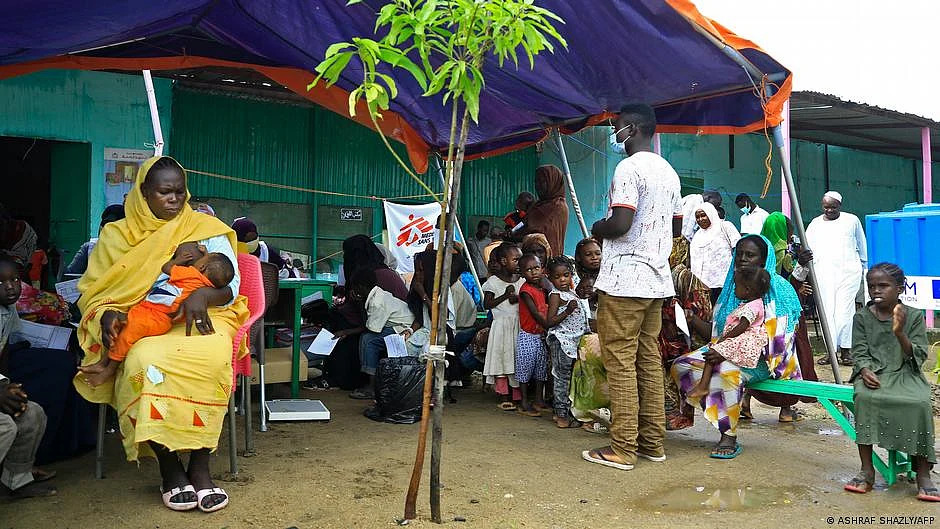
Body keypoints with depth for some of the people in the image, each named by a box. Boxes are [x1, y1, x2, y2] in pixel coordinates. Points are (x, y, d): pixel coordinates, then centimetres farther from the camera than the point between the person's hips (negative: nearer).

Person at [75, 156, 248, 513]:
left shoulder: (206, 229, 9)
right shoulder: (116, 236, 13)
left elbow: (232, 287, 3)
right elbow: (94, 292, 11)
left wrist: (204, 295, -19)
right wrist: (108, 313, -12)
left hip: (197, 321, 0)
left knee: (212, 357, -36)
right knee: (145, 361, -35)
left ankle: (200, 466, -24)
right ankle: (169, 469, -21)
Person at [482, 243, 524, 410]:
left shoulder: (522, 280, 7)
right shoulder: (493, 281, -3)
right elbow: (487, 304, -6)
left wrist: (518, 298, -11)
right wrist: (505, 295, -14)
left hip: (519, 325, 4)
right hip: (501, 325, -3)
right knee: (502, 359, -1)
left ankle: (518, 397, 14)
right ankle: (505, 397, 7)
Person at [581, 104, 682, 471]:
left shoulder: (629, 168, -12)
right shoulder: (669, 172, 16)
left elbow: (620, 223, -21)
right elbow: (677, 227, 22)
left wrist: (599, 229, -2)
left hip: (624, 279, -9)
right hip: (657, 279, 9)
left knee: (620, 362, -4)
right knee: (649, 360, 12)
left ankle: (623, 448, 1)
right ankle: (653, 442, 18)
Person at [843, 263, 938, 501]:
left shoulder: (914, 316, 5)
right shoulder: (862, 317, 7)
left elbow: (918, 356, -1)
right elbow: (860, 353, 2)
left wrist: (900, 333, -18)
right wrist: (865, 371, -19)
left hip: (906, 374, 0)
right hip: (873, 373, 0)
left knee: (920, 403, -31)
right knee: (863, 397, -32)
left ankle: (923, 475, -18)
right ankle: (867, 470, -25)